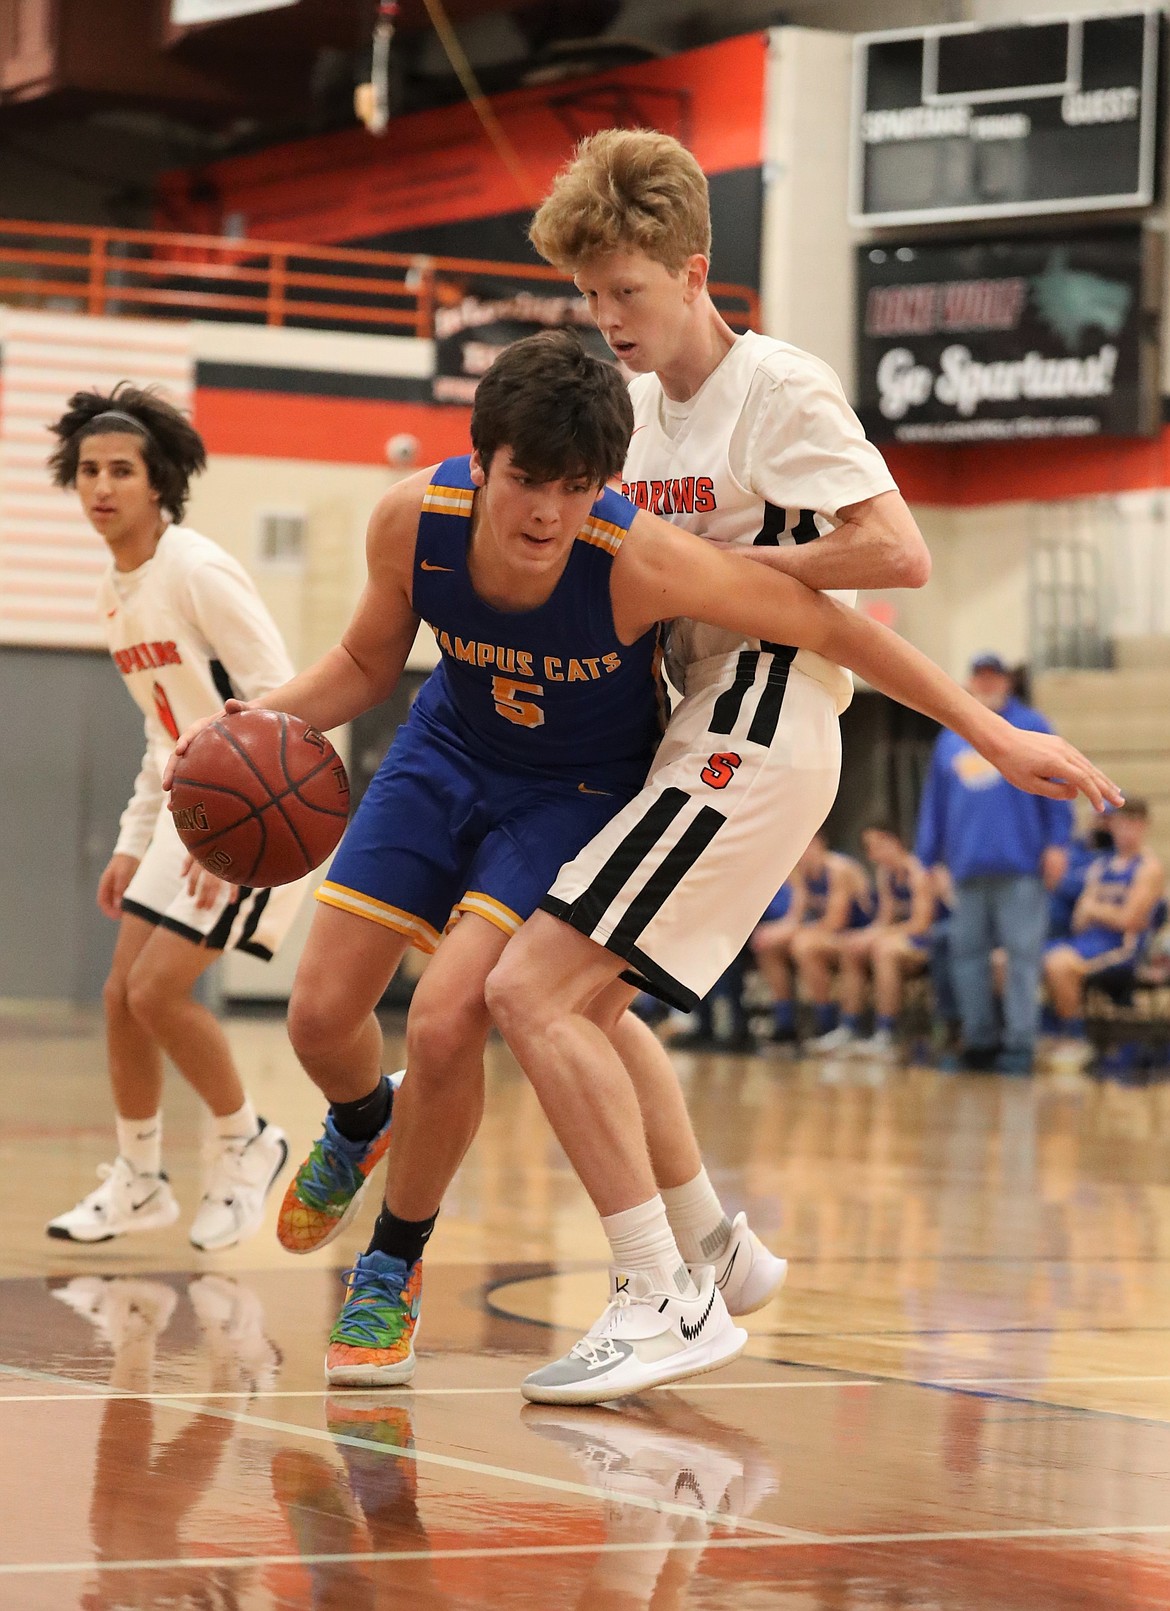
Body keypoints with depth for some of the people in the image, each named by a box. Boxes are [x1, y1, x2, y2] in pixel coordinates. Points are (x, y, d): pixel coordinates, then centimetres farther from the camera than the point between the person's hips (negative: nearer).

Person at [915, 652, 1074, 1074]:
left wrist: (1057, 843, -9)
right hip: (968, 868, 5)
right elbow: (934, 802, 20)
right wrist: (926, 860, 15)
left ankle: (1019, 1043, -8)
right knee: (966, 952, 3)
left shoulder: (1031, 727, 7)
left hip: (1019, 865, -5)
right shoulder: (950, 739, 19)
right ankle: (980, 1037, 11)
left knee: (1023, 954, -7)